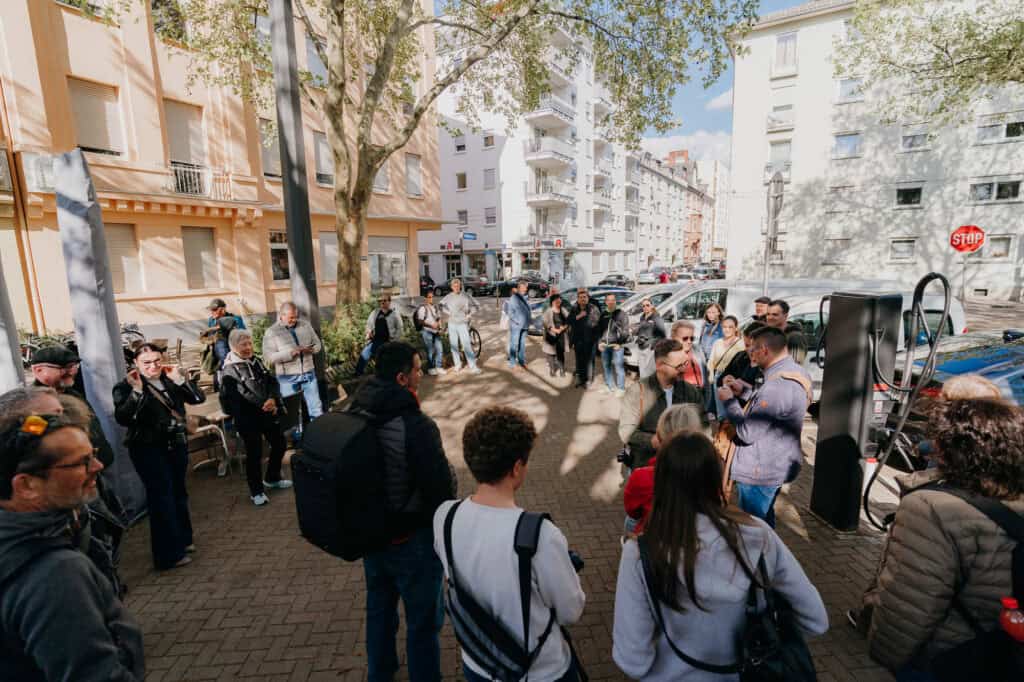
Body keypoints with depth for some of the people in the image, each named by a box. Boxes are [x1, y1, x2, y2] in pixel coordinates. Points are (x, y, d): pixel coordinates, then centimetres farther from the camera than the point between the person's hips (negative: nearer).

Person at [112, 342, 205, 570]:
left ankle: (182, 539, 35)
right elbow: (123, 418, -21)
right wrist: (137, 391, -28)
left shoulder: (170, 378, 3)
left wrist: (179, 379, -16)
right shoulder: (125, 386, -9)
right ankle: (168, 555, 8)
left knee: (178, 492, 17)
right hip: (148, 449, -5)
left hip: (177, 444, 5)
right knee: (162, 497, -4)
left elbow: (198, 398, -5)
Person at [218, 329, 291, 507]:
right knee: (254, 454, 0)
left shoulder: (256, 361, 7)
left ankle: (272, 478, 37)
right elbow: (231, 402, -16)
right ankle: (256, 492, 18)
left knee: (280, 444, 15)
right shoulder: (229, 372, -13)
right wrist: (263, 408, -17)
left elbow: (272, 382, 5)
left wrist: (273, 399, -15)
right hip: (248, 419, -7)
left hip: (267, 413, 7)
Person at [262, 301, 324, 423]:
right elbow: (269, 357, -14)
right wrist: (290, 352, -25)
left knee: (316, 408, 12)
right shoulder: (271, 332, -7)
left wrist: (310, 349, -14)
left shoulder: (306, 325, 4)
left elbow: (318, 344, 9)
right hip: (288, 378, -3)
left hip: (309, 374, 3)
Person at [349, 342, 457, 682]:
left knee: (379, 606, 29)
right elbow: (441, 486, -26)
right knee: (423, 620, 16)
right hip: (412, 538, -7)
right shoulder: (416, 425, -31)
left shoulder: (356, 412, -8)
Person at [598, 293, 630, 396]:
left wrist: (620, 343, -9)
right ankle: (609, 386, 24)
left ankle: (621, 388, 5)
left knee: (618, 367, -4)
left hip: (617, 345, -5)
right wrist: (599, 342, 7)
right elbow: (599, 330, 19)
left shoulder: (621, 313, 0)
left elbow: (626, 330, -4)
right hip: (604, 345, 5)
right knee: (606, 366, 11)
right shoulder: (603, 314, 13)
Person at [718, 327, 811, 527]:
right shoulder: (795, 372, 1)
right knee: (765, 520, 27)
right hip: (776, 466, 10)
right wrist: (743, 390, 4)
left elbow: (746, 433, -27)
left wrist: (728, 400, -14)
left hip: (759, 472, -10)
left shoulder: (778, 386, -31)